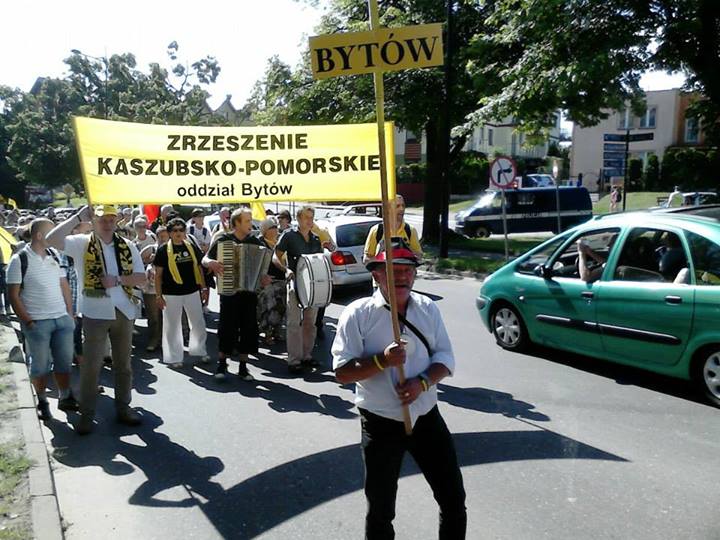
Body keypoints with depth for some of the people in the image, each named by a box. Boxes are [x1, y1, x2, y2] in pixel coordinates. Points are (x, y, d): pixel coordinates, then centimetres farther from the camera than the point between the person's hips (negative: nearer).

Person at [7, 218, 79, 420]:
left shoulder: (55, 255, 8)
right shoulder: (19, 260, -7)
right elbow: (14, 295, -6)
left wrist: (70, 313, 8)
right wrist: (27, 321, -11)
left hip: (63, 319, 5)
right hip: (37, 322, -4)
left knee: (64, 362, 11)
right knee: (40, 365, 7)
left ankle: (65, 398, 25)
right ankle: (42, 402, 23)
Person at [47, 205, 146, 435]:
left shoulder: (128, 246, 5)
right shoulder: (82, 243, -3)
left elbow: (141, 278, 2)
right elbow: (52, 239, -20)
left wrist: (117, 280, -15)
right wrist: (78, 217, -18)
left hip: (124, 311, 3)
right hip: (95, 313, -3)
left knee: (123, 363, 13)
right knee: (90, 364, 3)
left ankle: (123, 407, 26)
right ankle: (86, 413, 15)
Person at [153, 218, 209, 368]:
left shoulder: (192, 247, 4)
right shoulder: (163, 250, -5)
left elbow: (199, 268, 11)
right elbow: (158, 274, -3)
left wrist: (204, 288, 7)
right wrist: (158, 295, -6)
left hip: (192, 292, 3)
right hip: (171, 294, -3)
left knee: (199, 323, 12)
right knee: (172, 326, 6)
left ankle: (200, 351, 30)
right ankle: (174, 357, 20)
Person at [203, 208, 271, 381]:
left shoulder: (255, 242, 8)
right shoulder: (222, 239, -1)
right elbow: (205, 259, 0)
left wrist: (264, 278, -7)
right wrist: (211, 263, -23)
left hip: (250, 292, 3)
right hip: (229, 292, -3)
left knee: (248, 329, 4)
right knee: (227, 328, -3)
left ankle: (243, 367, 15)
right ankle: (221, 364, 14)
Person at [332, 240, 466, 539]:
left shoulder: (428, 308, 1)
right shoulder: (357, 314, -12)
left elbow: (445, 357, 2)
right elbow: (342, 372, -13)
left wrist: (422, 382, -17)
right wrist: (382, 360, -28)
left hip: (426, 417, 3)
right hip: (381, 424, -3)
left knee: (454, 498, 14)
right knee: (380, 509, 13)